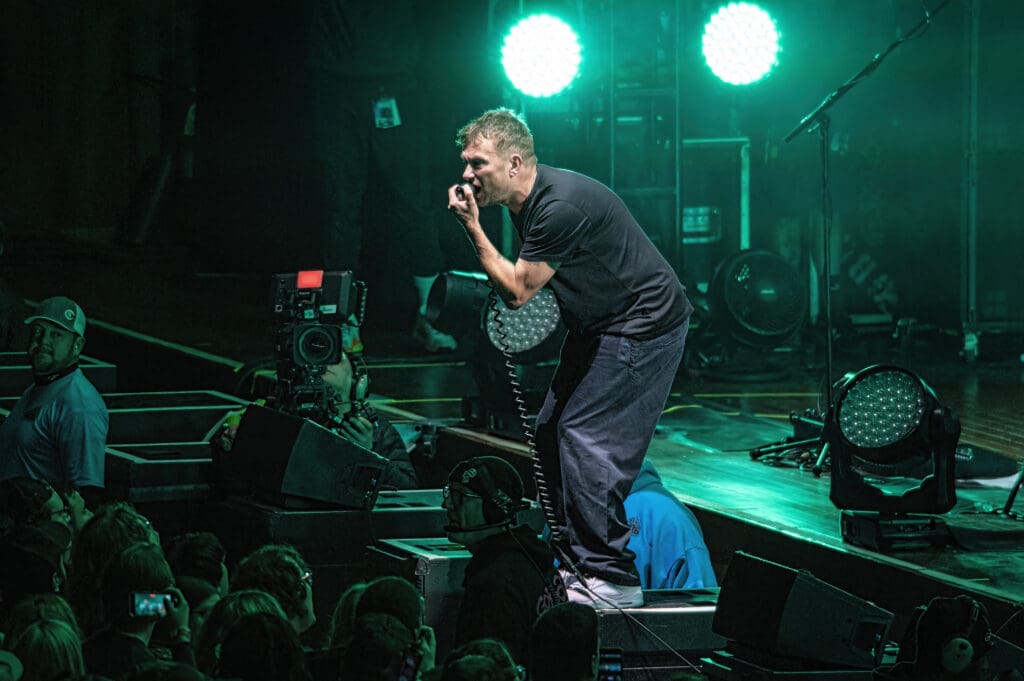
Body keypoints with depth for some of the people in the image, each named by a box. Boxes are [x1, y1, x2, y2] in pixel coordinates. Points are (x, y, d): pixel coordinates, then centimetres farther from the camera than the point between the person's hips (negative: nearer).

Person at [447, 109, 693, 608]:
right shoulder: (525, 200, 4)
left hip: (643, 324, -10)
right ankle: (575, 563, 18)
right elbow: (525, 282, 20)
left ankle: (611, 579, -9)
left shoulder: (560, 206, -27)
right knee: (551, 432, 10)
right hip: (598, 327, 10)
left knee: (587, 440, -15)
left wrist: (473, 228, -18)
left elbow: (517, 292, -21)